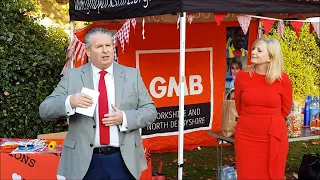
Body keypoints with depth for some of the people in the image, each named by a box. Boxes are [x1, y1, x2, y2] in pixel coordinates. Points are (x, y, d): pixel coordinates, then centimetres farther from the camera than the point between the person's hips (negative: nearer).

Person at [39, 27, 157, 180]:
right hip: (84, 161, -1)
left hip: (123, 160, 1)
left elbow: (150, 111, 4)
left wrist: (125, 118, -15)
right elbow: (45, 109, -2)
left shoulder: (132, 75, 5)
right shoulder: (72, 76, 2)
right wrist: (69, 101, -21)